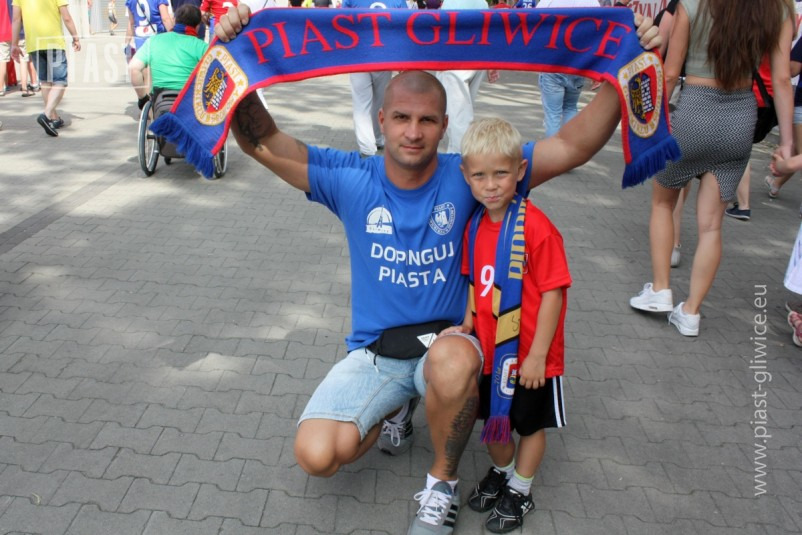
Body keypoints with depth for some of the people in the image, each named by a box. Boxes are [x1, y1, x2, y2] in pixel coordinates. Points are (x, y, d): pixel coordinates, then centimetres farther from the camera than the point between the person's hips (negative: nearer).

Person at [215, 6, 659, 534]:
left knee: (453, 361, -40)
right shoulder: (352, 180, -6)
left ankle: (443, 485, -9)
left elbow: (573, 146, -14)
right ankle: (395, 408, 18)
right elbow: (264, 144, -12)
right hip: (374, 351, 2)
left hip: (447, 339, -1)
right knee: (317, 456, -17)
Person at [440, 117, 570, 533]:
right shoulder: (475, 225, -2)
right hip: (489, 349, 6)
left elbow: (553, 293, -20)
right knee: (493, 420, 23)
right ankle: (501, 470, 50)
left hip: (529, 355, -5)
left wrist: (537, 355, -18)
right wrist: (468, 323, -5)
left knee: (531, 424, 16)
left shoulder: (535, 227, -23)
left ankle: (520, 491, 39)